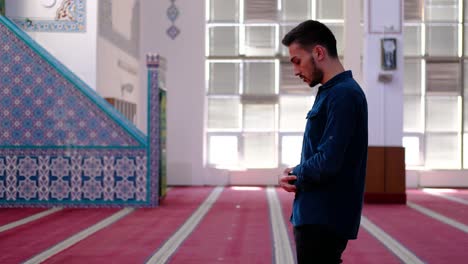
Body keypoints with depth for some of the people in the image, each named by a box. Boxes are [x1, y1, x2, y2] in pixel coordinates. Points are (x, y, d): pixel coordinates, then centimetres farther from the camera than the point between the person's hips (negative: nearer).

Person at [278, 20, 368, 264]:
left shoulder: (343, 95, -17)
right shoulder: (330, 92, 14)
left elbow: (328, 163, -23)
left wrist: (294, 175, -5)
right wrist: (296, 174, 0)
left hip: (324, 220, -10)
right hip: (316, 216, 10)